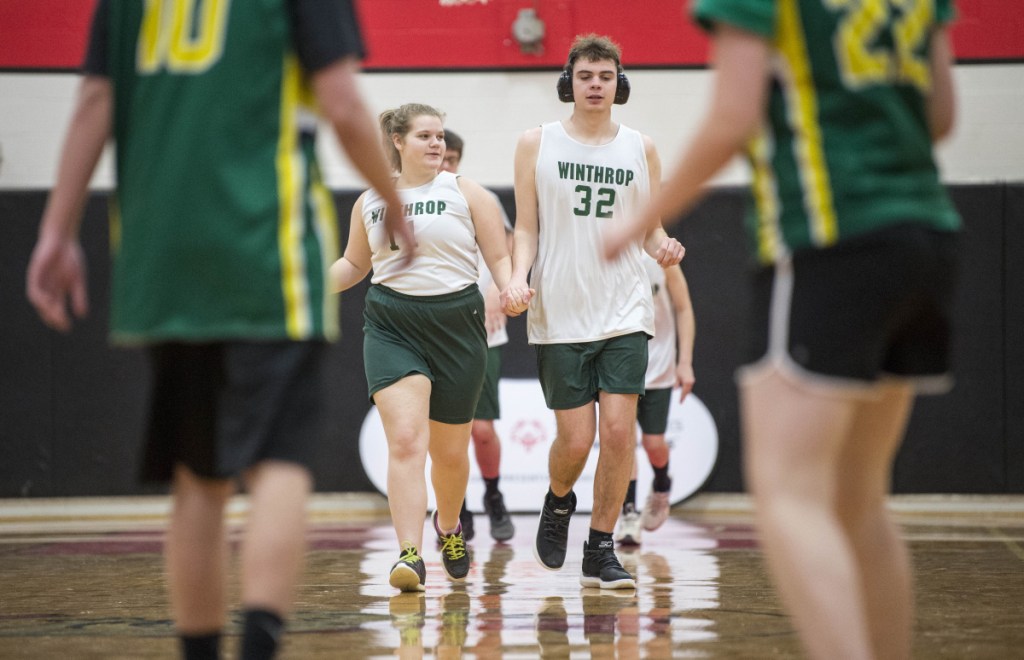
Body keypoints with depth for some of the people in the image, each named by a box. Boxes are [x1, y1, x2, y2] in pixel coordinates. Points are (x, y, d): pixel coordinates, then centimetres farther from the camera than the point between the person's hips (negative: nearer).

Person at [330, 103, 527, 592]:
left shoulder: (466, 194, 3)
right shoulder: (370, 202, 10)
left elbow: (499, 257, 2)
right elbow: (354, 264, 23)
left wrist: (510, 289, -19)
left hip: (456, 323, 0)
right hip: (391, 326, 0)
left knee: (450, 450, 11)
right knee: (405, 439, -17)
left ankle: (448, 525, 41)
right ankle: (409, 555, -22)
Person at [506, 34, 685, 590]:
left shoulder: (641, 149, 8)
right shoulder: (537, 144, 3)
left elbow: (650, 231, 14)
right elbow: (526, 228, 5)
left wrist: (664, 249, -8)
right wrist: (518, 274, -13)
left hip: (624, 311, 2)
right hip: (559, 314, -1)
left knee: (619, 432, -7)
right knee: (575, 439, -2)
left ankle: (600, 553, 5)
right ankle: (558, 502, 32)